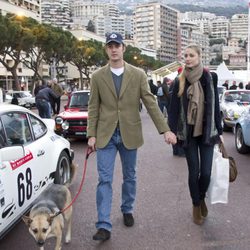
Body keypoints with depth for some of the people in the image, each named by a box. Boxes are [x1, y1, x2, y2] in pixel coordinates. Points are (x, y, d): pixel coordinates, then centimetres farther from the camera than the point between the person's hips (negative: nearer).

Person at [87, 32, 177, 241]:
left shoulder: (138, 74, 0)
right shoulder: (97, 77, 1)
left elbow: (151, 103, -2)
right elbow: (93, 108, 2)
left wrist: (165, 129, -8)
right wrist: (91, 135, -5)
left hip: (129, 134, 1)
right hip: (106, 135, -1)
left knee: (130, 176, 14)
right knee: (105, 179, -4)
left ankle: (127, 210, 37)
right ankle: (104, 226, -1)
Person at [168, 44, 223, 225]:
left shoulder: (210, 78, -1)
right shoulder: (180, 81, -1)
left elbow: (216, 106, 3)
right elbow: (174, 107, -1)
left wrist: (219, 131, 5)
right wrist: (171, 131, -7)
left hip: (207, 132, 0)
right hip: (188, 133, 0)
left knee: (206, 172, -2)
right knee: (194, 171, 4)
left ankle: (202, 198, 28)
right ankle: (196, 206, 25)